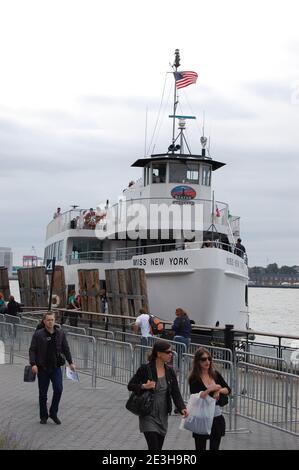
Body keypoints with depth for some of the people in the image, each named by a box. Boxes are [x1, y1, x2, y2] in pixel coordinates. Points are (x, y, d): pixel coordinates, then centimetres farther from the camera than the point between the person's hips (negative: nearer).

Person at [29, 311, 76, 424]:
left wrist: (70, 362, 9)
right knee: (43, 393, 6)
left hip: (56, 367, 1)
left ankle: (53, 413, 7)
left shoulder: (60, 333, 4)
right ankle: (43, 416, 20)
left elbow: (66, 349, 12)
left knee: (58, 389, -11)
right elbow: (32, 350, -5)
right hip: (42, 368, -1)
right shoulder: (38, 334, -4)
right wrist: (33, 364, -17)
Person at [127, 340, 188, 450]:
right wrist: (143, 386, -24)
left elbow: (176, 393, -1)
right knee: (153, 447, -12)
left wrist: (182, 408, -17)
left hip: (163, 416, 6)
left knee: (159, 447, 12)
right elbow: (130, 385, -5)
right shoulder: (145, 369, -12)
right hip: (148, 415, -5)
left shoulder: (170, 372, 3)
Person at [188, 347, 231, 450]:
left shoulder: (215, 374, 2)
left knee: (215, 447, 10)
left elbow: (228, 390, 9)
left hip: (217, 417, 4)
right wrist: (210, 389, -25)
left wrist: (219, 390, -11)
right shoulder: (194, 378, -10)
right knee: (200, 447, 5)